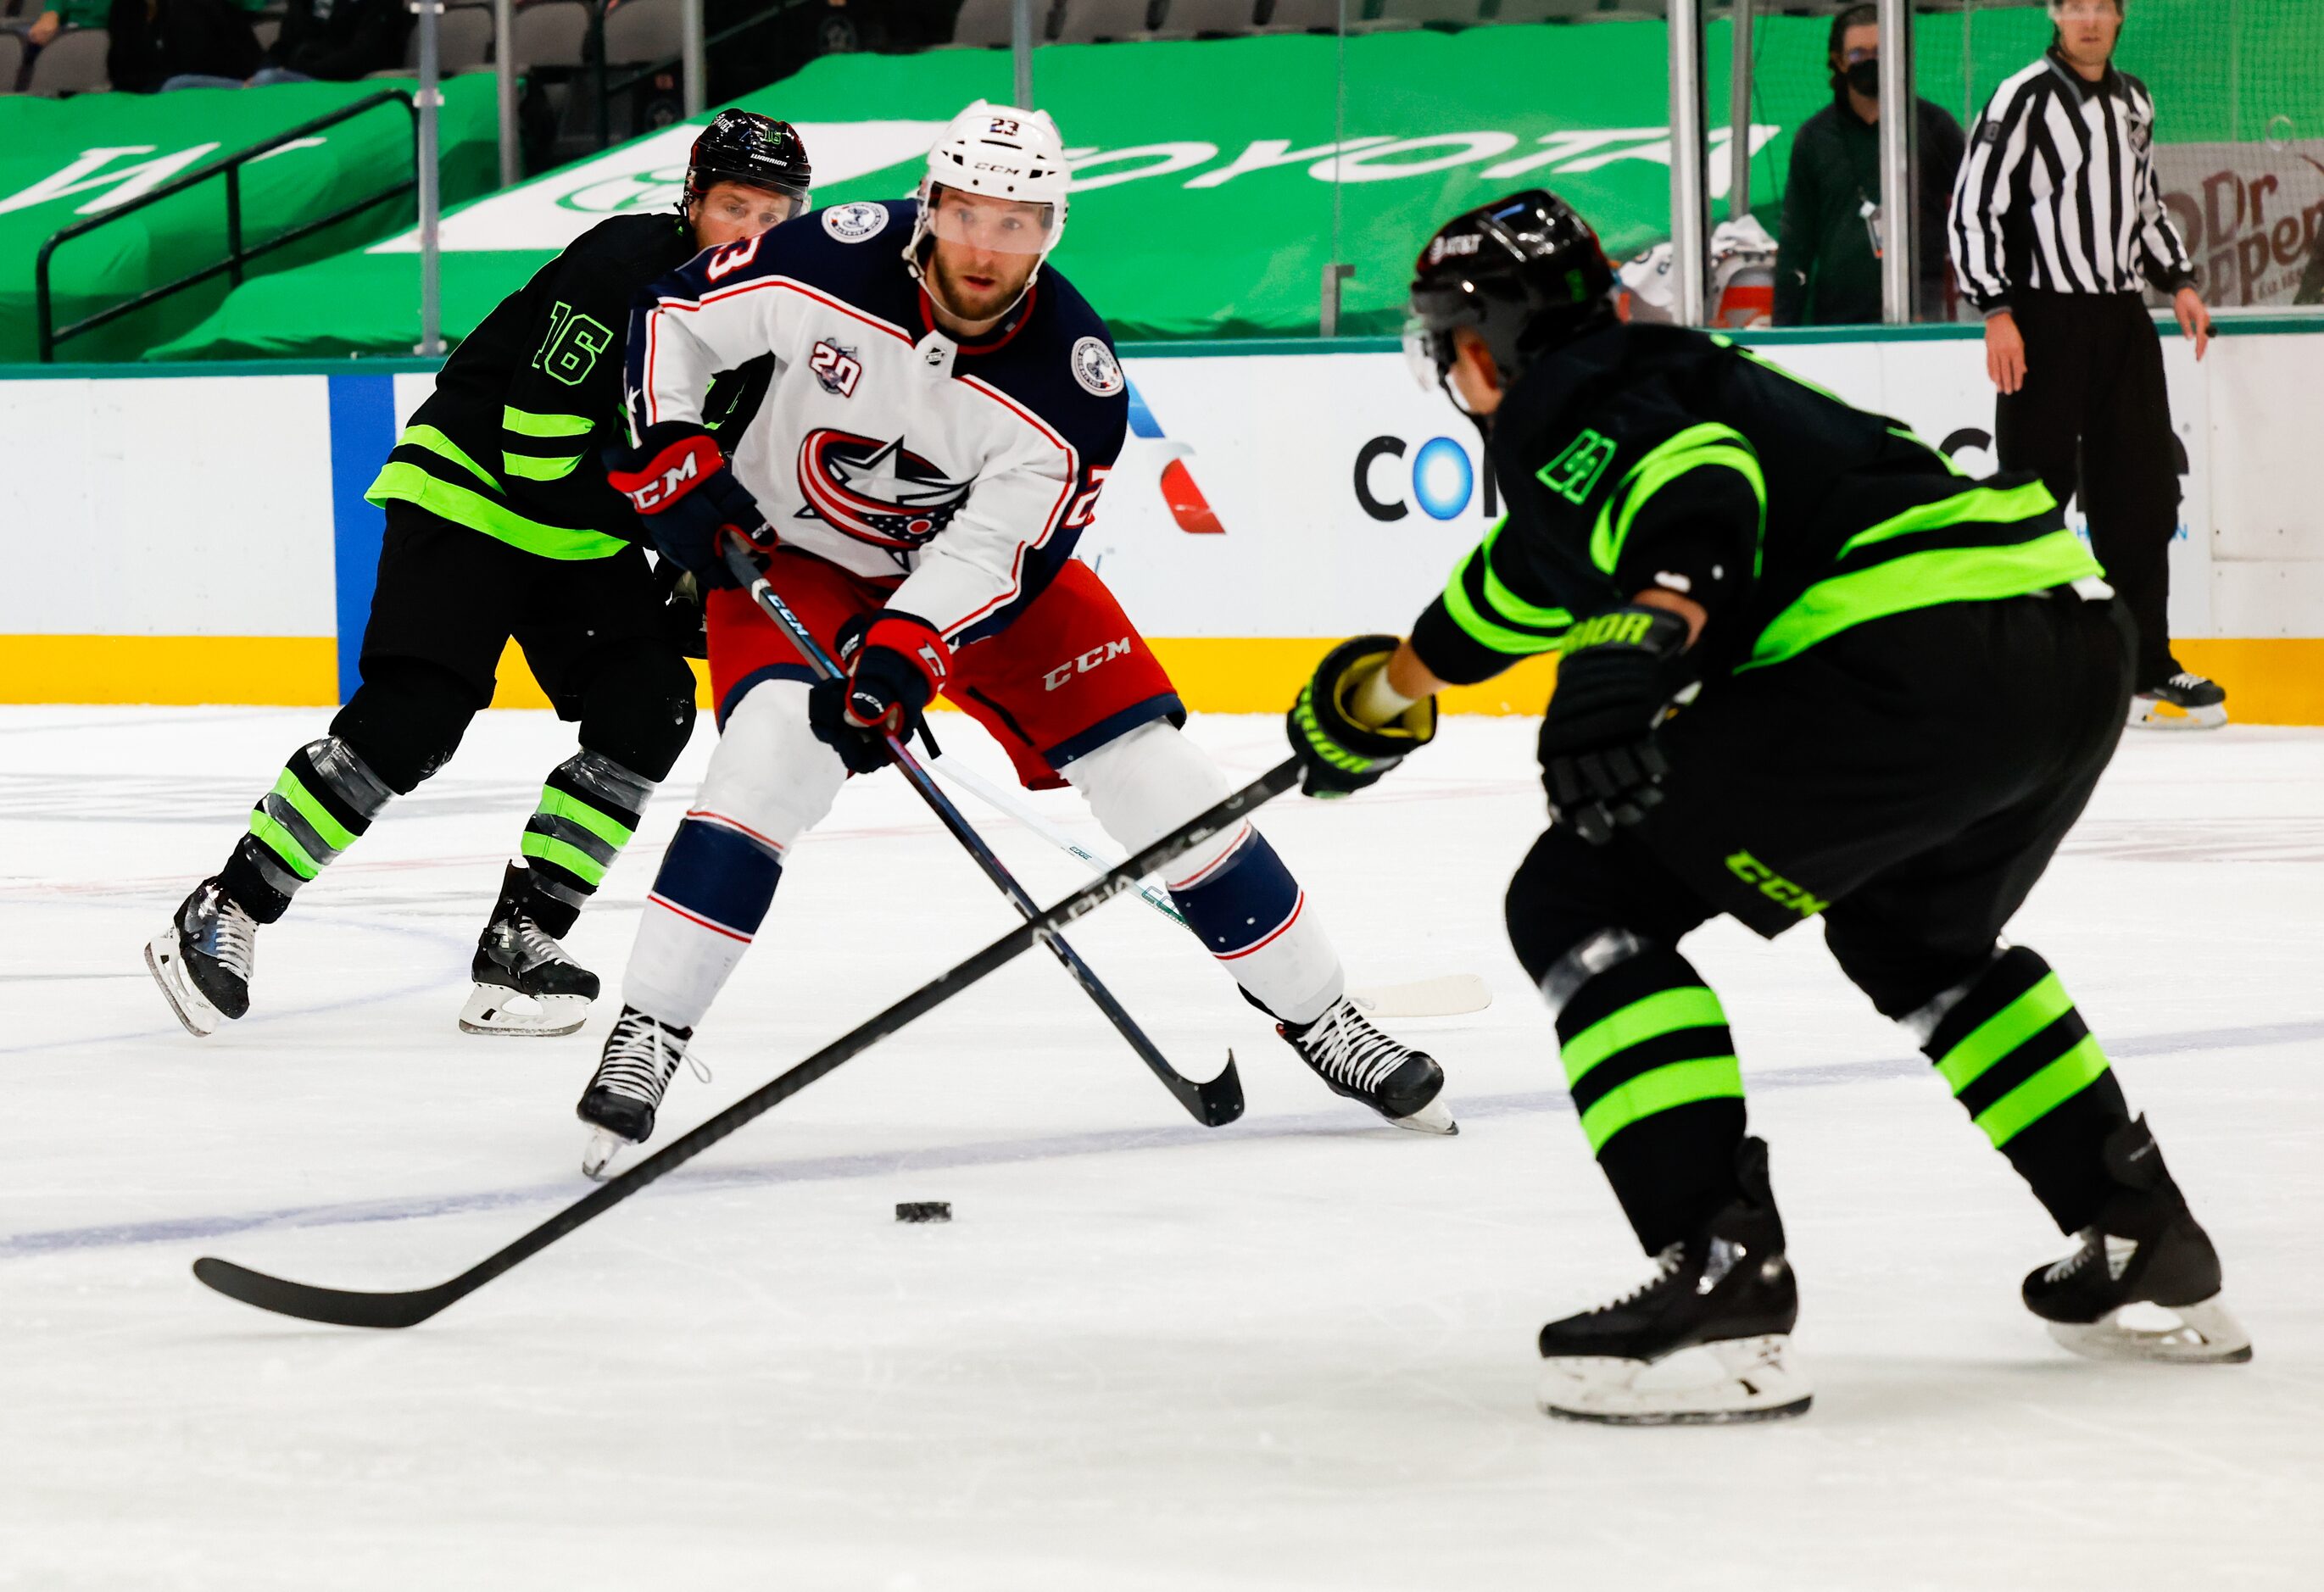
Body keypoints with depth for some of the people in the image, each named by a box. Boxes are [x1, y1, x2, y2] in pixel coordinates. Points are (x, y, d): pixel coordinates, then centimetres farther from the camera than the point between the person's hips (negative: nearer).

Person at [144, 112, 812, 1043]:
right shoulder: (621, 268, -23)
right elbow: (539, 451, -26)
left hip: (587, 537, 8)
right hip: (469, 497, -8)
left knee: (649, 710, -8)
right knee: (413, 718, -19)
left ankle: (519, 940, -2)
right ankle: (224, 915, -11)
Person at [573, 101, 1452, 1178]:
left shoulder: (1074, 379, -24)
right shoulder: (835, 262, -25)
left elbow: (995, 553, -27)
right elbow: (673, 315, -10)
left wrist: (899, 655, -42)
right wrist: (672, 462, -20)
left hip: (980, 560, 2)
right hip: (795, 554, -2)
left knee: (1146, 765, -5)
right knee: (773, 756, -28)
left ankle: (1317, 1015, 10)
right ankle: (644, 1037, -22)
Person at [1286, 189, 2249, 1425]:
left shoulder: (1560, 405, 4)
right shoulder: (1663, 376, 34)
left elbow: (1696, 480, -19)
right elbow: (1540, 571, 51)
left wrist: (1644, 638, -35)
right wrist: (1393, 683, 63)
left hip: (1922, 656, -10)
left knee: (1583, 898, -3)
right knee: (1913, 935, 37)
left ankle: (1723, 1278, -15)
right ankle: (2143, 1241, 34)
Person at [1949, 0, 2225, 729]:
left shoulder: (2133, 102, 13)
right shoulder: (2024, 99, -9)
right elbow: (1973, 208, -11)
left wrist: (2179, 282, 16)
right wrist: (1996, 312, -17)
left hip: (2122, 320, 7)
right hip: (2044, 320, -7)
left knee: (2142, 495, 7)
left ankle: (2144, 667, 13)